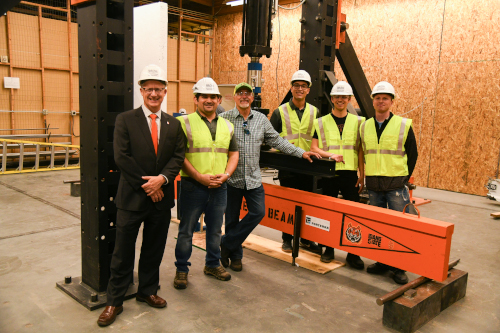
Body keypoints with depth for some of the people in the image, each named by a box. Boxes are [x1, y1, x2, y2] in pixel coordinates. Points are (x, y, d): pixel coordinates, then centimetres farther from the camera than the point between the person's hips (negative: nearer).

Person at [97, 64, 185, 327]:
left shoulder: (174, 124, 7)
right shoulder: (125, 120, -4)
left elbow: (178, 157, 2)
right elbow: (122, 157, -11)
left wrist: (162, 178, -16)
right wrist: (146, 185, -14)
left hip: (161, 197, 3)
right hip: (132, 197, -3)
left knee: (154, 250, 16)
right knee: (123, 253, 7)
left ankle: (147, 291, 35)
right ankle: (114, 301, 22)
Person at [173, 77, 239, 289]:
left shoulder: (227, 126, 11)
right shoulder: (185, 123, -5)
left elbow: (233, 154, 14)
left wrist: (225, 175, -4)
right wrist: (200, 177, -17)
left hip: (219, 186, 5)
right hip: (193, 186, -4)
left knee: (215, 229, 16)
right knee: (186, 230, 6)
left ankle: (213, 264, 34)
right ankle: (182, 269, 22)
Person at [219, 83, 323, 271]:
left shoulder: (261, 119, 9)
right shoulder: (225, 118, -1)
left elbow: (277, 141, 13)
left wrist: (301, 153, 9)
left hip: (253, 178, 3)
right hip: (231, 177, -3)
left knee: (258, 212, -3)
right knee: (232, 218, 5)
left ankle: (226, 243, 13)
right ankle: (235, 256, 24)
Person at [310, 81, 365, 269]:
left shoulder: (358, 122, 8)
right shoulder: (321, 122, 6)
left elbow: (360, 150, 6)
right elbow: (314, 147, 2)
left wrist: (362, 174, 1)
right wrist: (329, 155, -16)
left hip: (350, 174, 0)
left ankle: (353, 254, 12)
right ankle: (329, 249, 24)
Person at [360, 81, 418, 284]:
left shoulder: (404, 125, -2)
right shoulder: (364, 126, 8)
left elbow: (412, 154, 4)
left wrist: (405, 178, -1)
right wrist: (365, 176, 8)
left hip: (396, 184, -3)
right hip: (373, 185, 4)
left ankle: (399, 267, 12)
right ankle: (382, 262, 25)